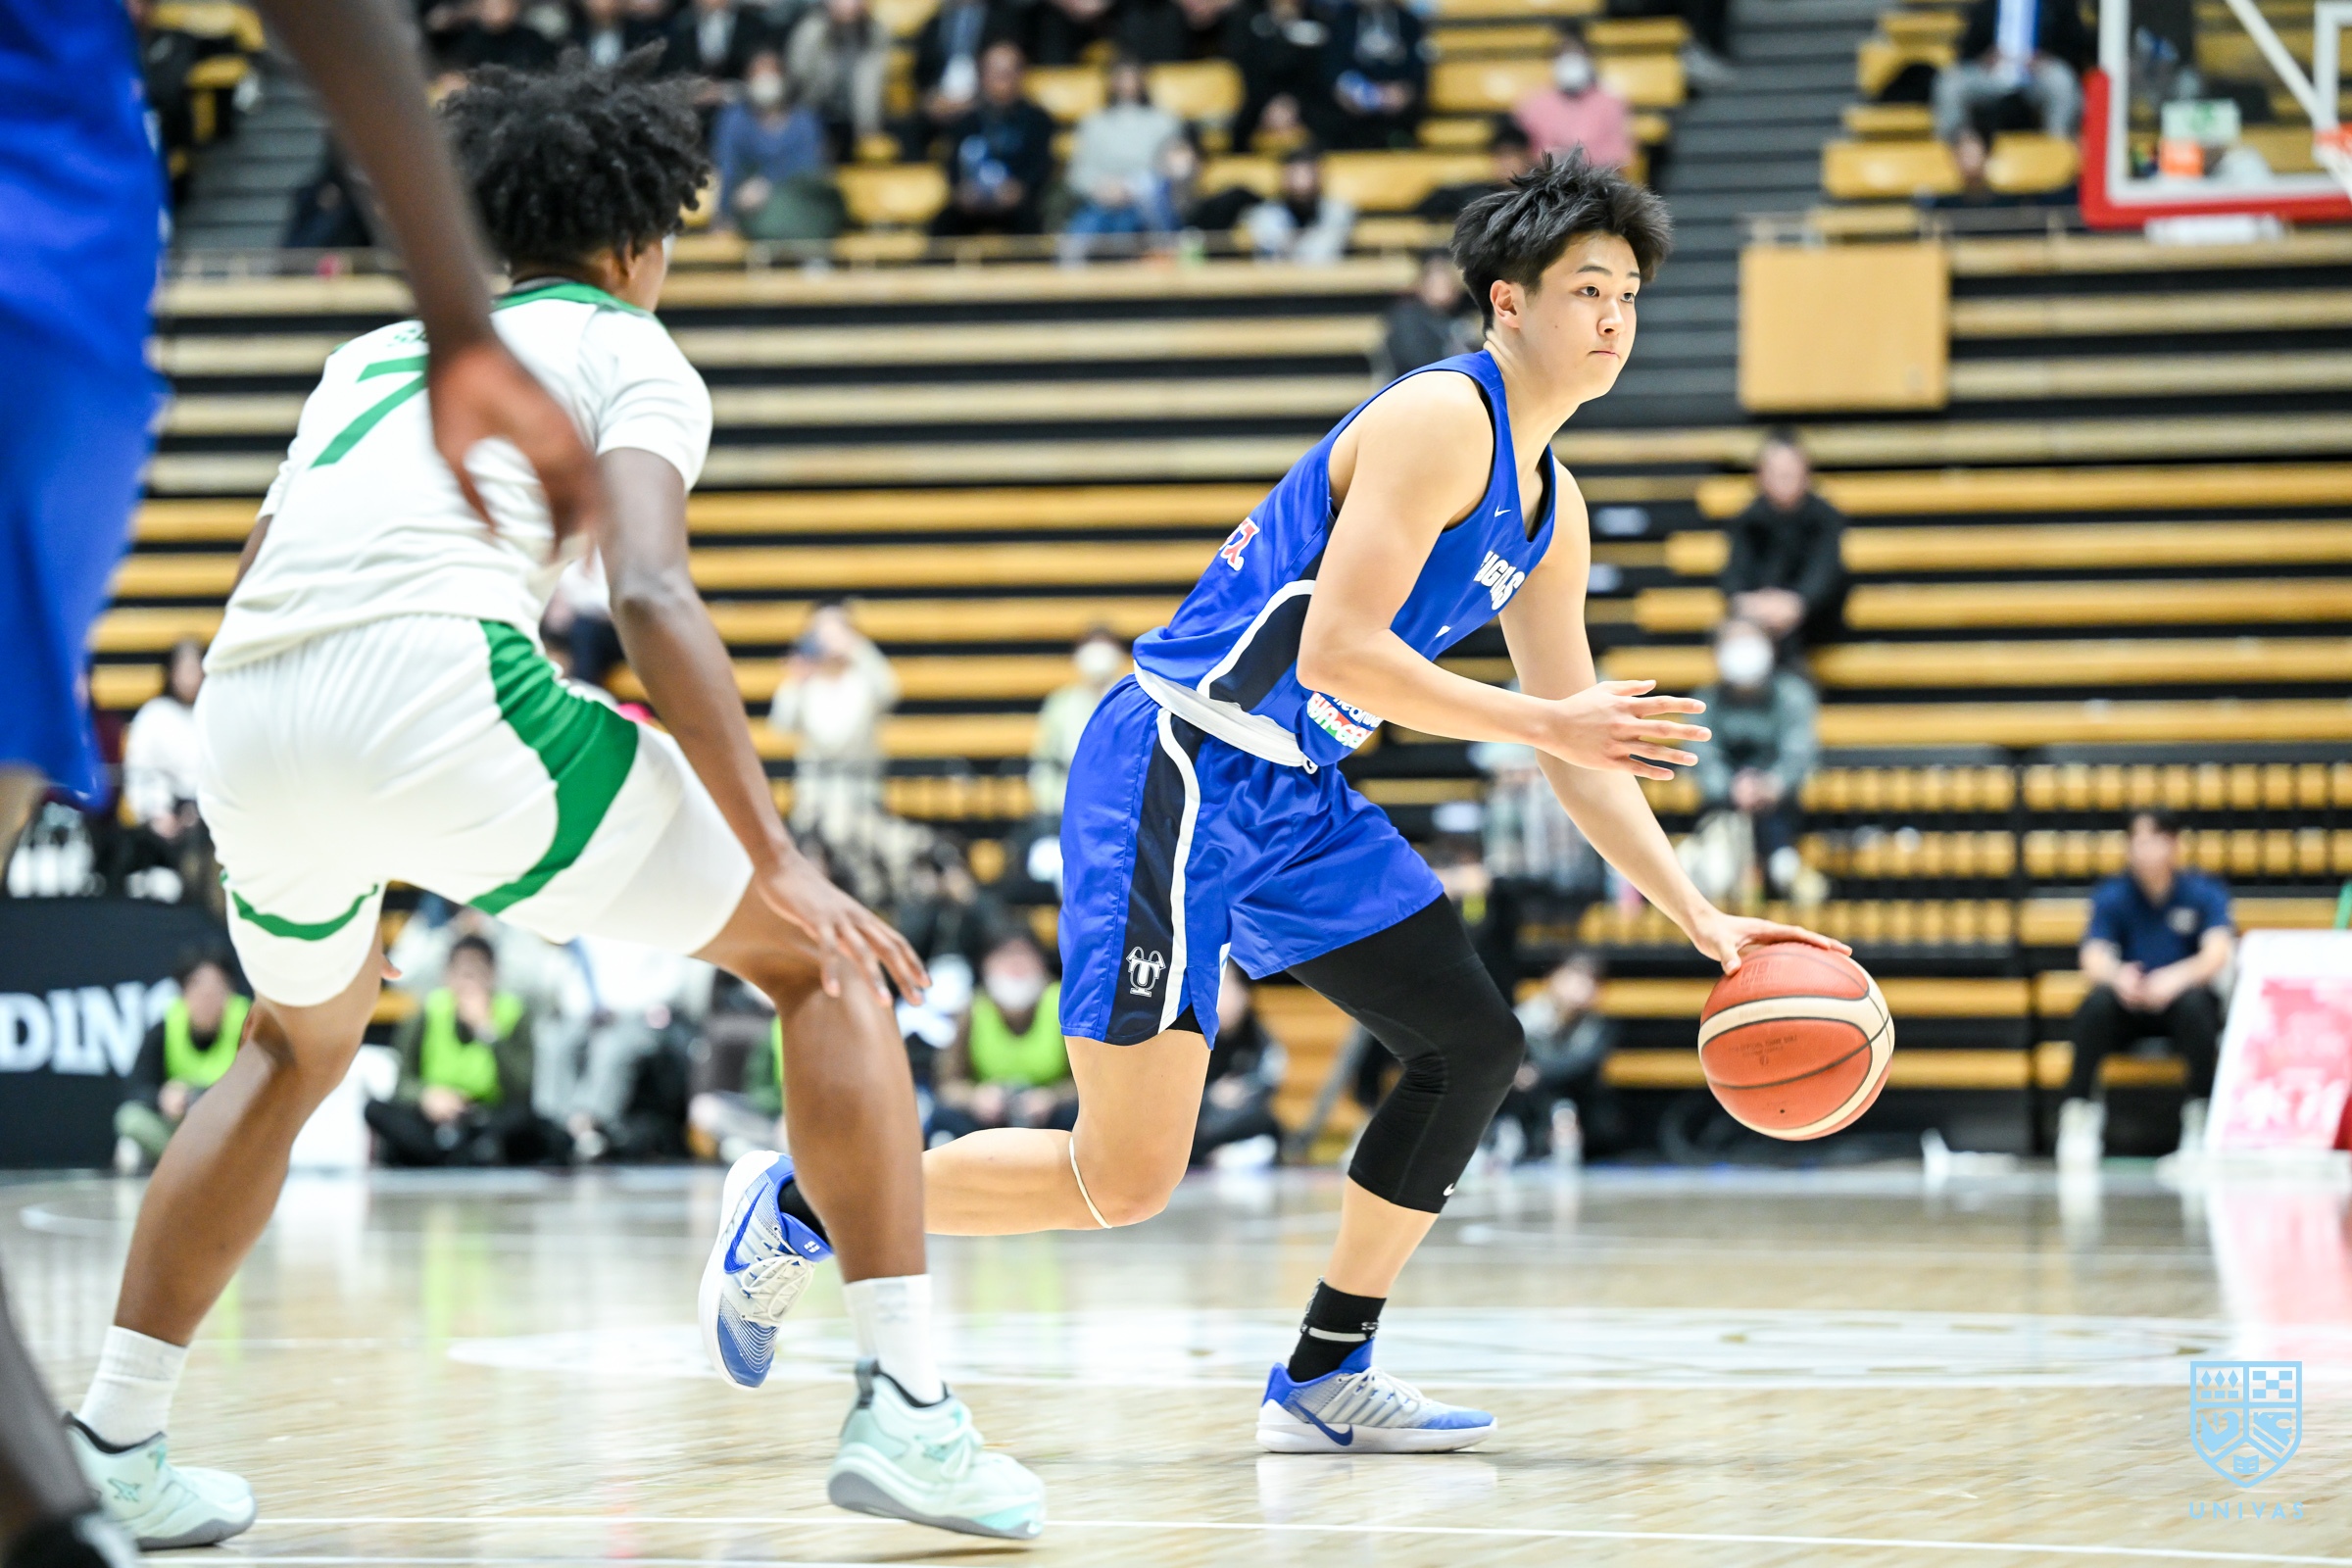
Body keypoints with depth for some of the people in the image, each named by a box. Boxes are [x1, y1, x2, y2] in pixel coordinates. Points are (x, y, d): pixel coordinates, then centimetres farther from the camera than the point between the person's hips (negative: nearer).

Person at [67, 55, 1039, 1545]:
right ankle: (908, 1408, -2)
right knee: (818, 958, 10)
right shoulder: (630, 350, 15)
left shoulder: (377, 349, 33)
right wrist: (781, 859, -7)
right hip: (433, 681, -6)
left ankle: (112, 1440, 29)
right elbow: (650, 595, -4)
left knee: (300, 1046, 35)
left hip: (245, 725, 6)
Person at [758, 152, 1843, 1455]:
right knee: (1125, 1179, -11)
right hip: (1173, 773, -10)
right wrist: (1546, 720, -18)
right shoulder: (1441, 420, -15)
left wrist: (1704, 924, 13)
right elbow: (1335, 651, -23)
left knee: (1473, 1045, 9)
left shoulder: (1550, 516, 15)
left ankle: (1324, 1379, 15)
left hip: (1296, 802, 10)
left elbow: (1574, 759, 20)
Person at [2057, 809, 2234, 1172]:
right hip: (2129, 1007, 1)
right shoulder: (2111, 896, -2)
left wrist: (2177, 978, -41)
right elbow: (2094, 959, -15)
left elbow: (2218, 953, -20)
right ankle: (2079, 1112, -24)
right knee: (2096, 1003, -33)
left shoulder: (2204, 893, -5)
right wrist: (2117, 976, -39)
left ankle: (2201, 1116, -26)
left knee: (2194, 1002, -36)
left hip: (2180, 1001, -1)